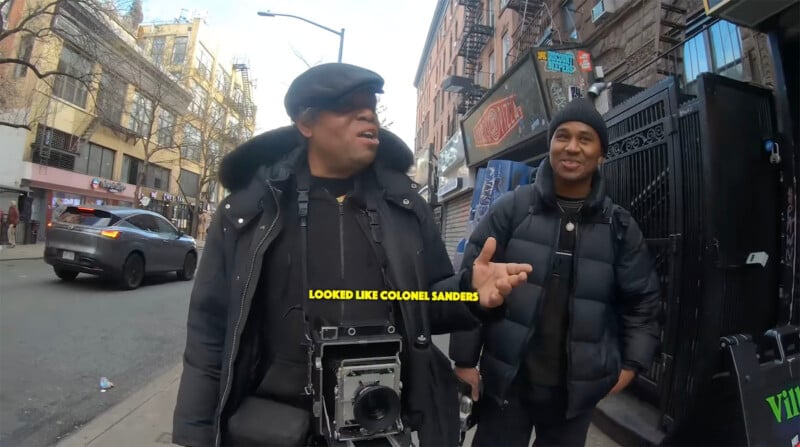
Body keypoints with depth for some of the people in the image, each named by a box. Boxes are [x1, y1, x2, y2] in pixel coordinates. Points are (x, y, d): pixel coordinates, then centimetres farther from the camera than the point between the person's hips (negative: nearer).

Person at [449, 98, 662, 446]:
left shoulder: (619, 225, 1)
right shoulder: (511, 208, -8)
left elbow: (643, 299, 10)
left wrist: (632, 363, 5)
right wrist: (465, 360, -7)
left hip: (577, 388, 3)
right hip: (505, 380, -2)